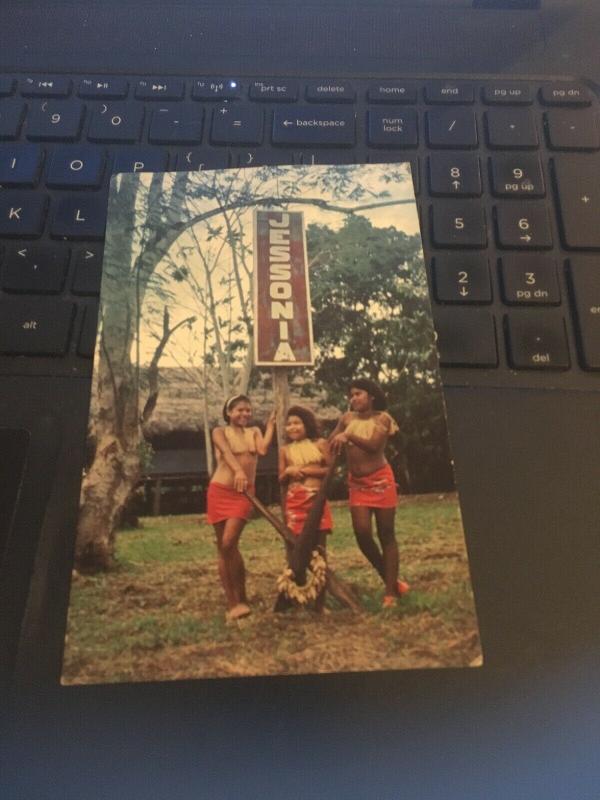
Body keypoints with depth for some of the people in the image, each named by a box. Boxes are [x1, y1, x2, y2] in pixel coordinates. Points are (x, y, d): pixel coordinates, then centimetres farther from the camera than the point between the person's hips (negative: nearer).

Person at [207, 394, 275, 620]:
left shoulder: (254, 432, 10)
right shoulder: (220, 432, 1)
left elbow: (263, 449, -11)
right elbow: (227, 451, -20)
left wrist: (271, 425, -1)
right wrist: (238, 471, -39)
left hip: (244, 493, 0)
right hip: (220, 491, 0)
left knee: (229, 543, -16)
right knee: (223, 548, 4)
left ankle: (242, 598, -1)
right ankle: (232, 603, 13)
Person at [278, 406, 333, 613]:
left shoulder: (320, 444, 6)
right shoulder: (285, 450, 9)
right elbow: (281, 480, 10)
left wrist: (308, 471, -9)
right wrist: (288, 472, -11)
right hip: (294, 502, 1)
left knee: (319, 549, 3)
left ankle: (320, 600, 9)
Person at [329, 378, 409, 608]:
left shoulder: (382, 418, -6)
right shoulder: (347, 418, 6)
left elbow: (373, 445, -22)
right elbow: (330, 444, 8)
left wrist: (348, 436, -32)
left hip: (380, 479, -4)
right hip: (357, 483, 4)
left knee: (386, 535, 2)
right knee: (362, 533, -8)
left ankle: (391, 592, 7)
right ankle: (390, 580, 13)